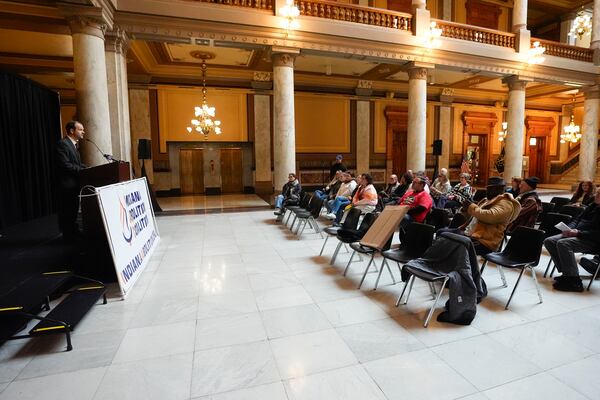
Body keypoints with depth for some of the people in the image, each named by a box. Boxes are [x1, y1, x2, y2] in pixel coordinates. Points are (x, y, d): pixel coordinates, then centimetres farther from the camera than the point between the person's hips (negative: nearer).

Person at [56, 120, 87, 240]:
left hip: (74, 183, 9)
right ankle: (68, 235, 11)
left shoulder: (74, 144, 15)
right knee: (67, 211, 1)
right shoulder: (62, 143, -14)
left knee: (74, 209, 17)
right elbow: (65, 165, -23)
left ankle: (74, 232, 28)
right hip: (67, 184, -9)